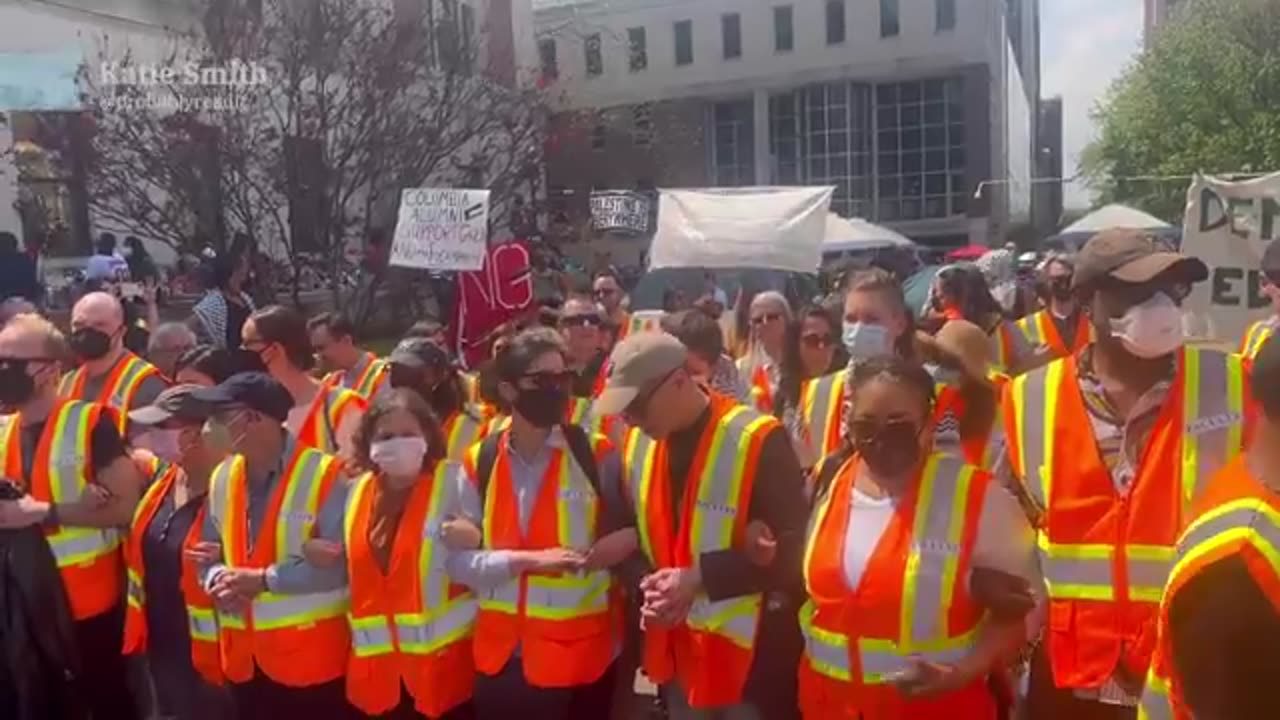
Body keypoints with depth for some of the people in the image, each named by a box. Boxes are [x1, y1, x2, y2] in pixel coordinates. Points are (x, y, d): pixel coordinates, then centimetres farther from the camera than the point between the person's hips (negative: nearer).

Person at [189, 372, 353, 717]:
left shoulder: (324, 475, -14)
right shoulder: (221, 477, 8)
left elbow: (336, 562, -20)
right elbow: (208, 551, 13)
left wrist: (263, 579, -20)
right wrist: (218, 579, -10)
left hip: (311, 656, -6)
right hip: (244, 656, 7)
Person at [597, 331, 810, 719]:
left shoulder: (758, 441, -17)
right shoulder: (637, 444, 4)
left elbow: (790, 547, -16)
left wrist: (700, 578, -23)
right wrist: (648, 588, -6)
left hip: (750, 650, -6)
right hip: (676, 650, 6)